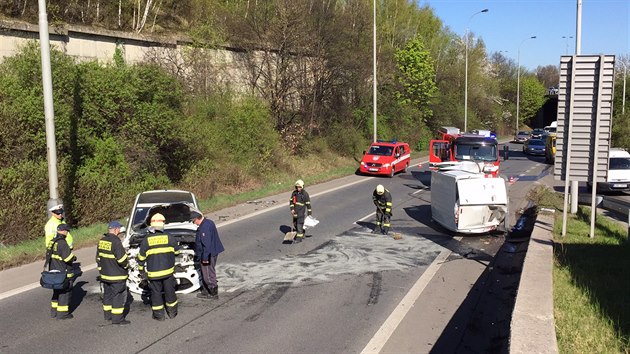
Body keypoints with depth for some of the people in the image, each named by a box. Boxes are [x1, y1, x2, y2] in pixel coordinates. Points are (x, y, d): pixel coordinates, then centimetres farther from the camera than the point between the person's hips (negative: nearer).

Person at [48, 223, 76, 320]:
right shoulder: (62, 243, -22)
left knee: (56, 292, 21)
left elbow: (49, 255, 13)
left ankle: (54, 311, 29)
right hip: (64, 273, -9)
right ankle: (62, 313, 7)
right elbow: (68, 258, -24)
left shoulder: (52, 242, 7)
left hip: (54, 271, 9)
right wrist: (74, 258, -4)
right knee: (65, 292, 2)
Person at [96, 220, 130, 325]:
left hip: (105, 275, 9)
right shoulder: (116, 242, -22)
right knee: (119, 296, -1)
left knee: (107, 294, 20)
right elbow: (121, 258, -23)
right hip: (117, 276, -9)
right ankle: (117, 318, 2)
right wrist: (126, 264, -3)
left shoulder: (101, 241, 6)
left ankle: (107, 315, 30)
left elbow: (98, 258, 15)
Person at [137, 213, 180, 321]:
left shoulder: (146, 240, -7)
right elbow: (177, 251, 8)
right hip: (168, 271, 1)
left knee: (156, 293, 12)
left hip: (153, 273, -1)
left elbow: (141, 258, -1)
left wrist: (141, 269, 13)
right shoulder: (169, 238, -7)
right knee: (169, 291, 15)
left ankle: (159, 315, 18)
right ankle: (172, 312, 27)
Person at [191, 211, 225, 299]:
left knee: (209, 274, 1)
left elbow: (206, 244, -26)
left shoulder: (204, 227, -24)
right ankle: (205, 292, 29)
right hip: (213, 251, 11)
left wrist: (205, 257, -22)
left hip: (208, 254, -11)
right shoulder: (209, 222, 9)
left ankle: (214, 293, 12)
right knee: (205, 273, 19)